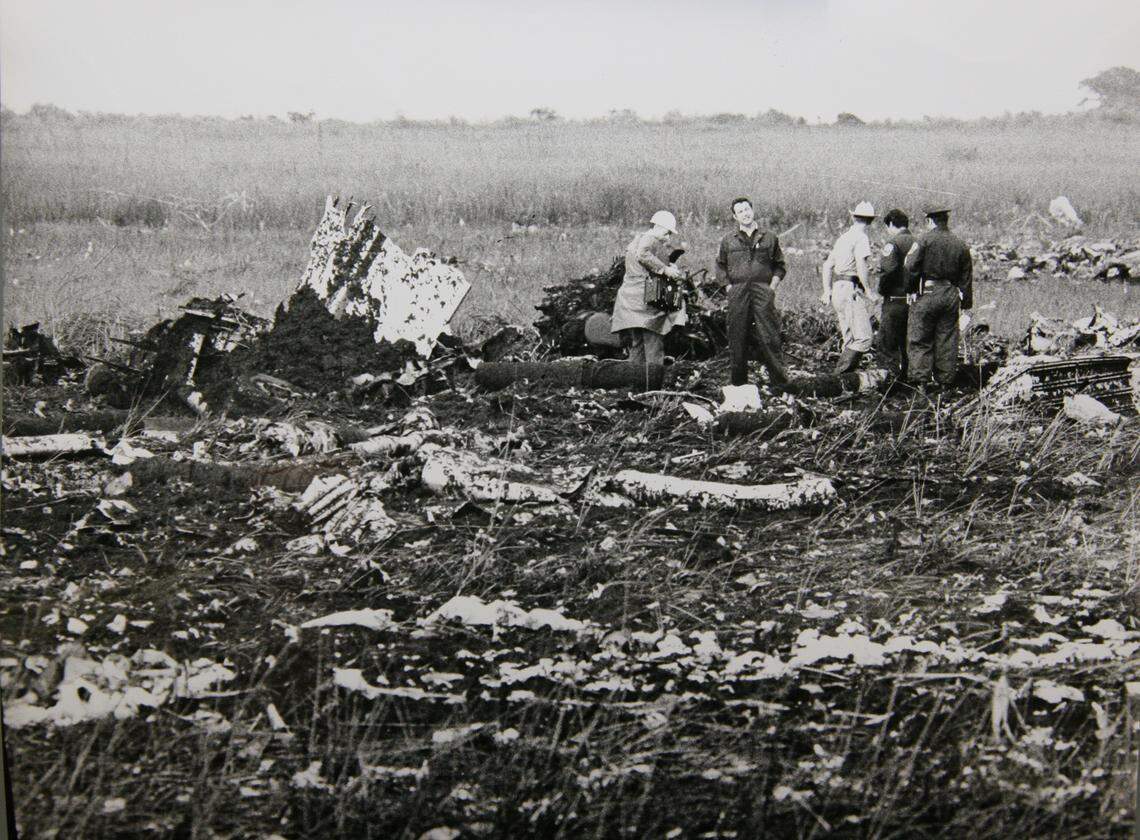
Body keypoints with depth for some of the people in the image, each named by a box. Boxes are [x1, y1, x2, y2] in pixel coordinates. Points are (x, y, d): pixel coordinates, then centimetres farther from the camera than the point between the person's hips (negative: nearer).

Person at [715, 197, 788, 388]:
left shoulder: (769, 238, 11)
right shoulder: (728, 241, 12)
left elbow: (780, 265, 14)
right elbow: (720, 266, 16)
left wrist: (772, 286, 2)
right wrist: (728, 287, 4)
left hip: (763, 292, -1)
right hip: (737, 293, 1)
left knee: (768, 336, -7)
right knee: (738, 337, 2)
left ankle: (778, 378, -2)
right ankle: (738, 381, 9)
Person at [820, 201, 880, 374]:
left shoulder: (843, 237, 18)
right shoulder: (861, 237, -8)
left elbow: (827, 265, 22)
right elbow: (861, 265, -21)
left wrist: (827, 291, 25)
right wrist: (869, 291, -16)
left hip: (838, 289, 9)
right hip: (852, 290, -9)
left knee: (850, 339, 13)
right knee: (863, 338, -12)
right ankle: (839, 377, -20)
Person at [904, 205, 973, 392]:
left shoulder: (924, 240, -5)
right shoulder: (960, 245, 10)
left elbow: (910, 268, -11)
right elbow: (966, 277, 13)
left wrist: (912, 286, 5)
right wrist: (966, 303, 19)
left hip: (928, 293, -4)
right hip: (951, 295, 5)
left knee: (919, 339, 1)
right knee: (947, 340, 9)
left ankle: (920, 379, -5)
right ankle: (944, 380, 12)